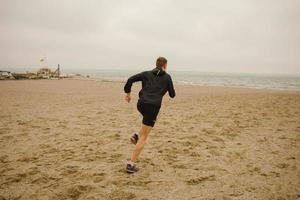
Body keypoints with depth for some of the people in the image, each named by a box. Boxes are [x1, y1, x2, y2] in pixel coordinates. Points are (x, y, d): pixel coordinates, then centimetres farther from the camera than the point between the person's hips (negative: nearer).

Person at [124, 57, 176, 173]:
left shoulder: (147, 73, 15)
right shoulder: (167, 77, 8)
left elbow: (131, 79, 4)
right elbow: (172, 95, 14)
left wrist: (128, 93, 16)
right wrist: (169, 88, 36)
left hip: (141, 104, 4)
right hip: (153, 106, -4)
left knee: (151, 119, 37)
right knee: (144, 137, 1)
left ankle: (137, 136, 16)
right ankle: (131, 164, -4)